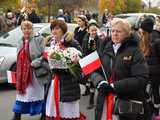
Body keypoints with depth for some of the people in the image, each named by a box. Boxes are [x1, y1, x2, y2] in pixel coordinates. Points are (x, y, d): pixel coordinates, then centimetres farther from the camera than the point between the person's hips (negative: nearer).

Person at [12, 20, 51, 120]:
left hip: (35, 72, -6)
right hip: (22, 73, 6)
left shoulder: (38, 39, -6)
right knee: (21, 93, 12)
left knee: (39, 93, 6)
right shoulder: (20, 42, 13)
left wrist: (34, 63, -22)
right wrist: (18, 72, 11)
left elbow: (44, 55, -13)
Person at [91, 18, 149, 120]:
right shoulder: (105, 49, 10)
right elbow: (94, 71, 9)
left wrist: (114, 86, -19)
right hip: (104, 103, 4)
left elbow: (141, 79, -15)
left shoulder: (135, 52, -6)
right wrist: (100, 82, -14)